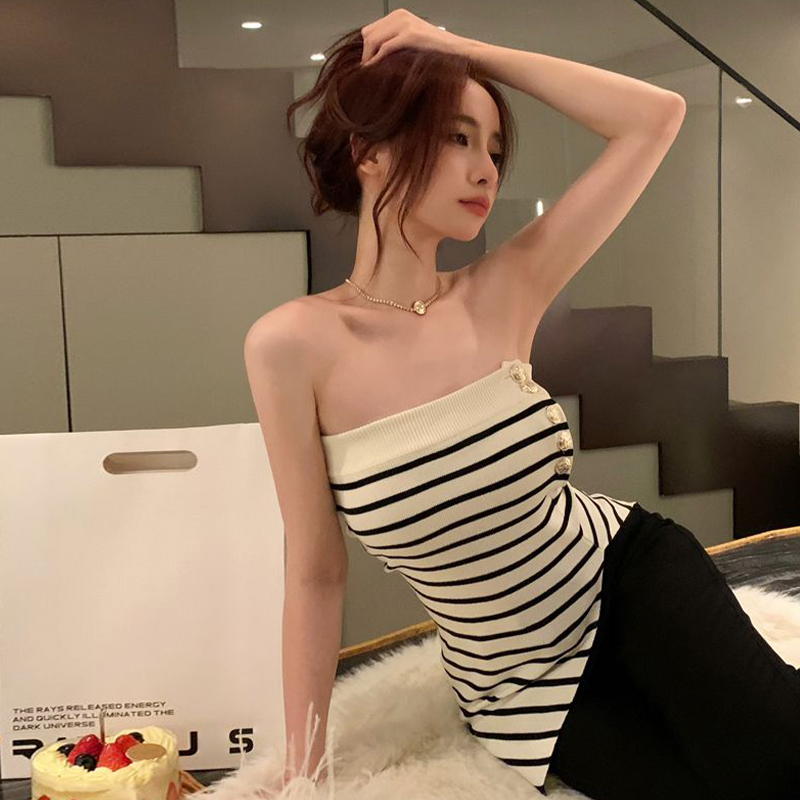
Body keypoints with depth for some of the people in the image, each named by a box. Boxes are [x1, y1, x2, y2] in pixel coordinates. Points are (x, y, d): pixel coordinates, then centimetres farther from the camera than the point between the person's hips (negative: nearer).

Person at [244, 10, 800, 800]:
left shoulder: (503, 295, -8)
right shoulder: (293, 345, -16)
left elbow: (656, 116, -7)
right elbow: (315, 576, -10)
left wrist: (462, 49, -9)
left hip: (633, 577, 2)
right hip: (516, 687, -1)